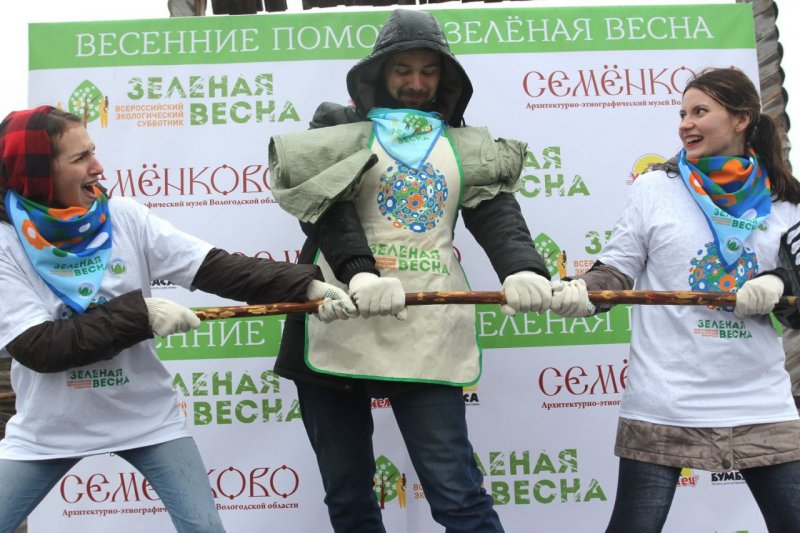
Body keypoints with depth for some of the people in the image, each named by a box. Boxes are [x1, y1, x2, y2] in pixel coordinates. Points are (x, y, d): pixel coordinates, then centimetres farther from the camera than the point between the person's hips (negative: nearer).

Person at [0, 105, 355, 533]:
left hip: (147, 416, 1)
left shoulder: (125, 218, -7)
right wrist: (139, 314, -27)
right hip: (49, 429, -1)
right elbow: (35, 346, -20)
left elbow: (218, 268, -14)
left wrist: (308, 285, -25)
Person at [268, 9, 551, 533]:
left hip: (427, 334, 0)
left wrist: (524, 269, -25)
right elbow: (329, 205, -8)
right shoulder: (339, 128, 9)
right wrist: (359, 272, -28)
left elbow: (496, 210, -3)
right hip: (339, 324, 0)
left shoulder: (465, 146, 14)